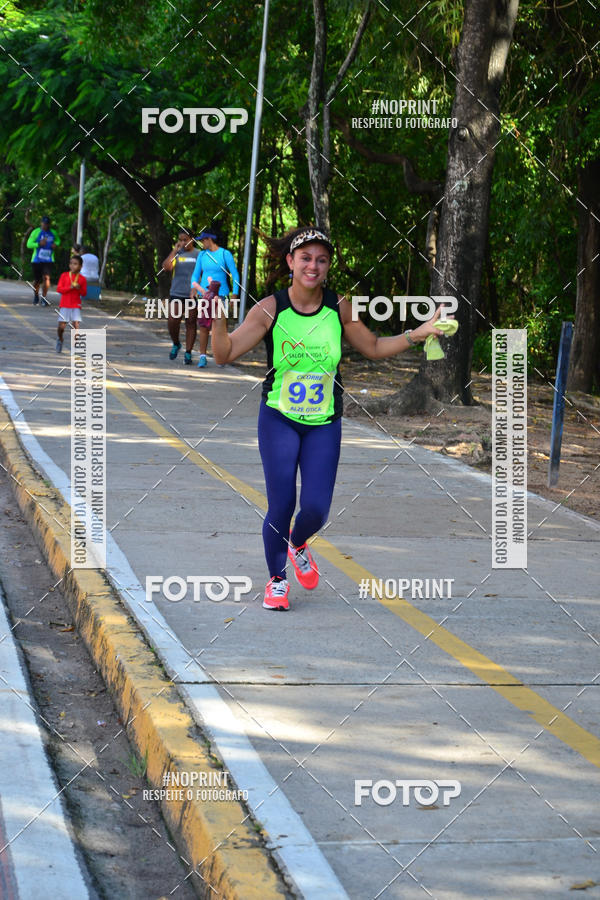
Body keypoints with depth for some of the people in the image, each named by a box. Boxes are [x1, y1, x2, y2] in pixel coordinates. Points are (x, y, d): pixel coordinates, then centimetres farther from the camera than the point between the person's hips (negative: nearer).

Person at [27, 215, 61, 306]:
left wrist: (56, 244, 6)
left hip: (48, 260, 1)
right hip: (37, 260, -1)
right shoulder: (36, 232, -1)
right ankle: (36, 296, 32)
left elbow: (58, 240, 30)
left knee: (46, 277, -17)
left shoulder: (53, 233, 10)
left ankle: (44, 298, -15)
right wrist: (39, 244, -20)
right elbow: (29, 244, -5)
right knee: (37, 280, 8)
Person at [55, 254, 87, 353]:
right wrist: (70, 287, -18)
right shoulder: (64, 275, 1)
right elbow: (59, 289, -4)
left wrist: (79, 288, -15)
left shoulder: (82, 279, 3)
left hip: (76, 306, 0)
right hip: (64, 305, 0)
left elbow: (84, 293, 6)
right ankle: (60, 339, 27)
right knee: (61, 326, -2)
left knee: (76, 325, -13)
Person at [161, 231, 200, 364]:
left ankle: (188, 353, 7)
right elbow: (166, 267, -10)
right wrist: (175, 250, -8)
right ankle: (176, 344, 20)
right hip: (176, 294, 1)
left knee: (191, 324, 1)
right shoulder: (176, 254, 7)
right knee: (172, 322, -7)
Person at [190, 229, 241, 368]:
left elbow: (235, 274, -2)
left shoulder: (225, 254, -4)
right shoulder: (202, 255, 10)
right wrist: (194, 287, -7)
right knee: (203, 326, -5)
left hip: (220, 294, -3)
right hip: (204, 294, 3)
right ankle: (202, 357, -3)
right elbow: (196, 274, 12)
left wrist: (235, 294, -8)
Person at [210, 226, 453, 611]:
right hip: (279, 420, -2)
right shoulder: (271, 309, -10)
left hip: (325, 424, 2)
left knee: (316, 509, -5)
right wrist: (219, 320, -30)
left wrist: (417, 335, 0)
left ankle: (298, 544, 32)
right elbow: (225, 353, -12)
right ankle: (277, 578, 22)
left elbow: (374, 348, 11)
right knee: (281, 506, -4)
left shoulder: (340, 307, -4)